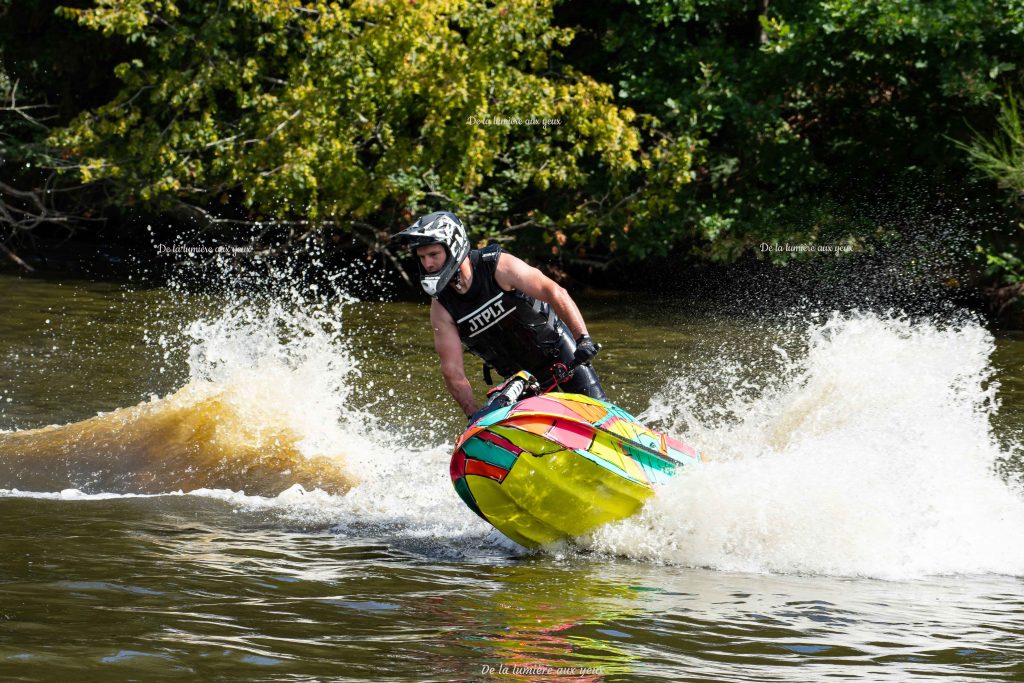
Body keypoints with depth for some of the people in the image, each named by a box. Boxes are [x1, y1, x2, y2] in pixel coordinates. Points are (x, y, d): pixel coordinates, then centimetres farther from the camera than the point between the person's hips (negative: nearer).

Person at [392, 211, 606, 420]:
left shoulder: (498, 266, -22)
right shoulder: (441, 308, -12)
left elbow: (555, 292, -27)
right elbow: (452, 369, -13)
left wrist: (583, 339, -38)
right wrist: (473, 415, -25)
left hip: (557, 347, -3)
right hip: (517, 375, 3)